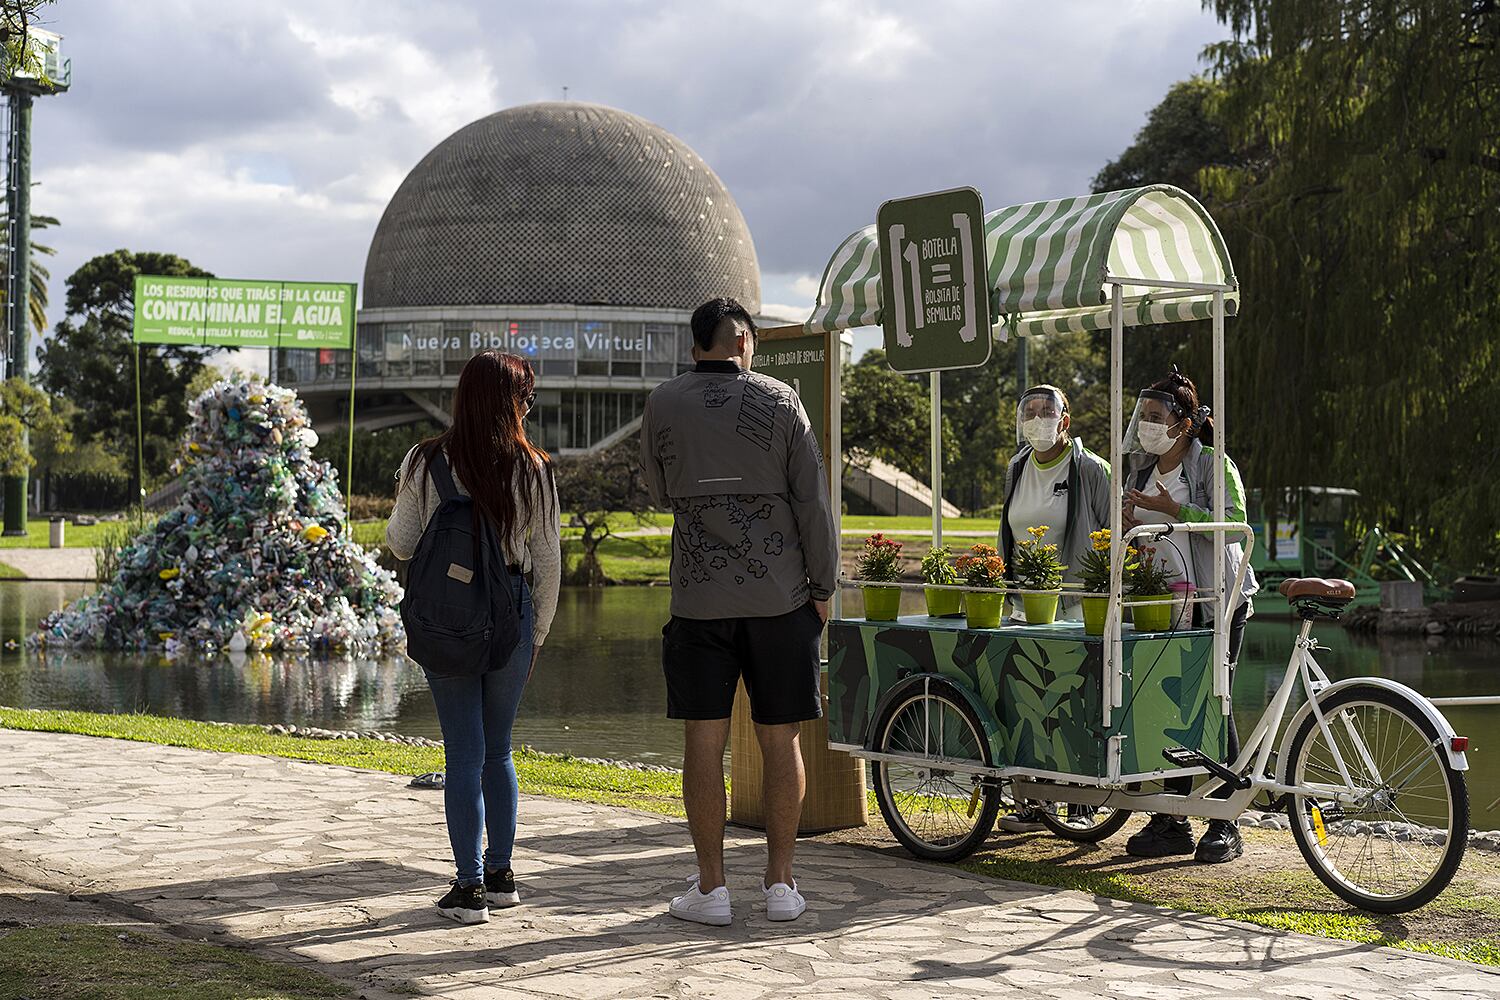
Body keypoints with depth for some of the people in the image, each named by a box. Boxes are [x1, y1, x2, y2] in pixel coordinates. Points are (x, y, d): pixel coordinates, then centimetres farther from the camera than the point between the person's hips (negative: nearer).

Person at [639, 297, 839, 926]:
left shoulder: (662, 406, 2)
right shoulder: (779, 401, -1)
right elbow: (813, 502, -2)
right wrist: (823, 587, 6)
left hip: (699, 599, 0)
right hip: (779, 597, 0)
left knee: (704, 742, 3)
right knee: (780, 741, 6)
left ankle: (711, 888, 5)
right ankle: (780, 884, 10)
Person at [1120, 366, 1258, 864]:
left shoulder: (1214, 465, -7)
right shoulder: (1140, 469, 13)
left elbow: (1235, 522, -19)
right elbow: (1133, 534, 24)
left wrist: (1173, 510, -22)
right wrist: (1128, 524, 1)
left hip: (1215, 603, -6)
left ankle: (1225, 826, 3)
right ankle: (1173, 820, 11)